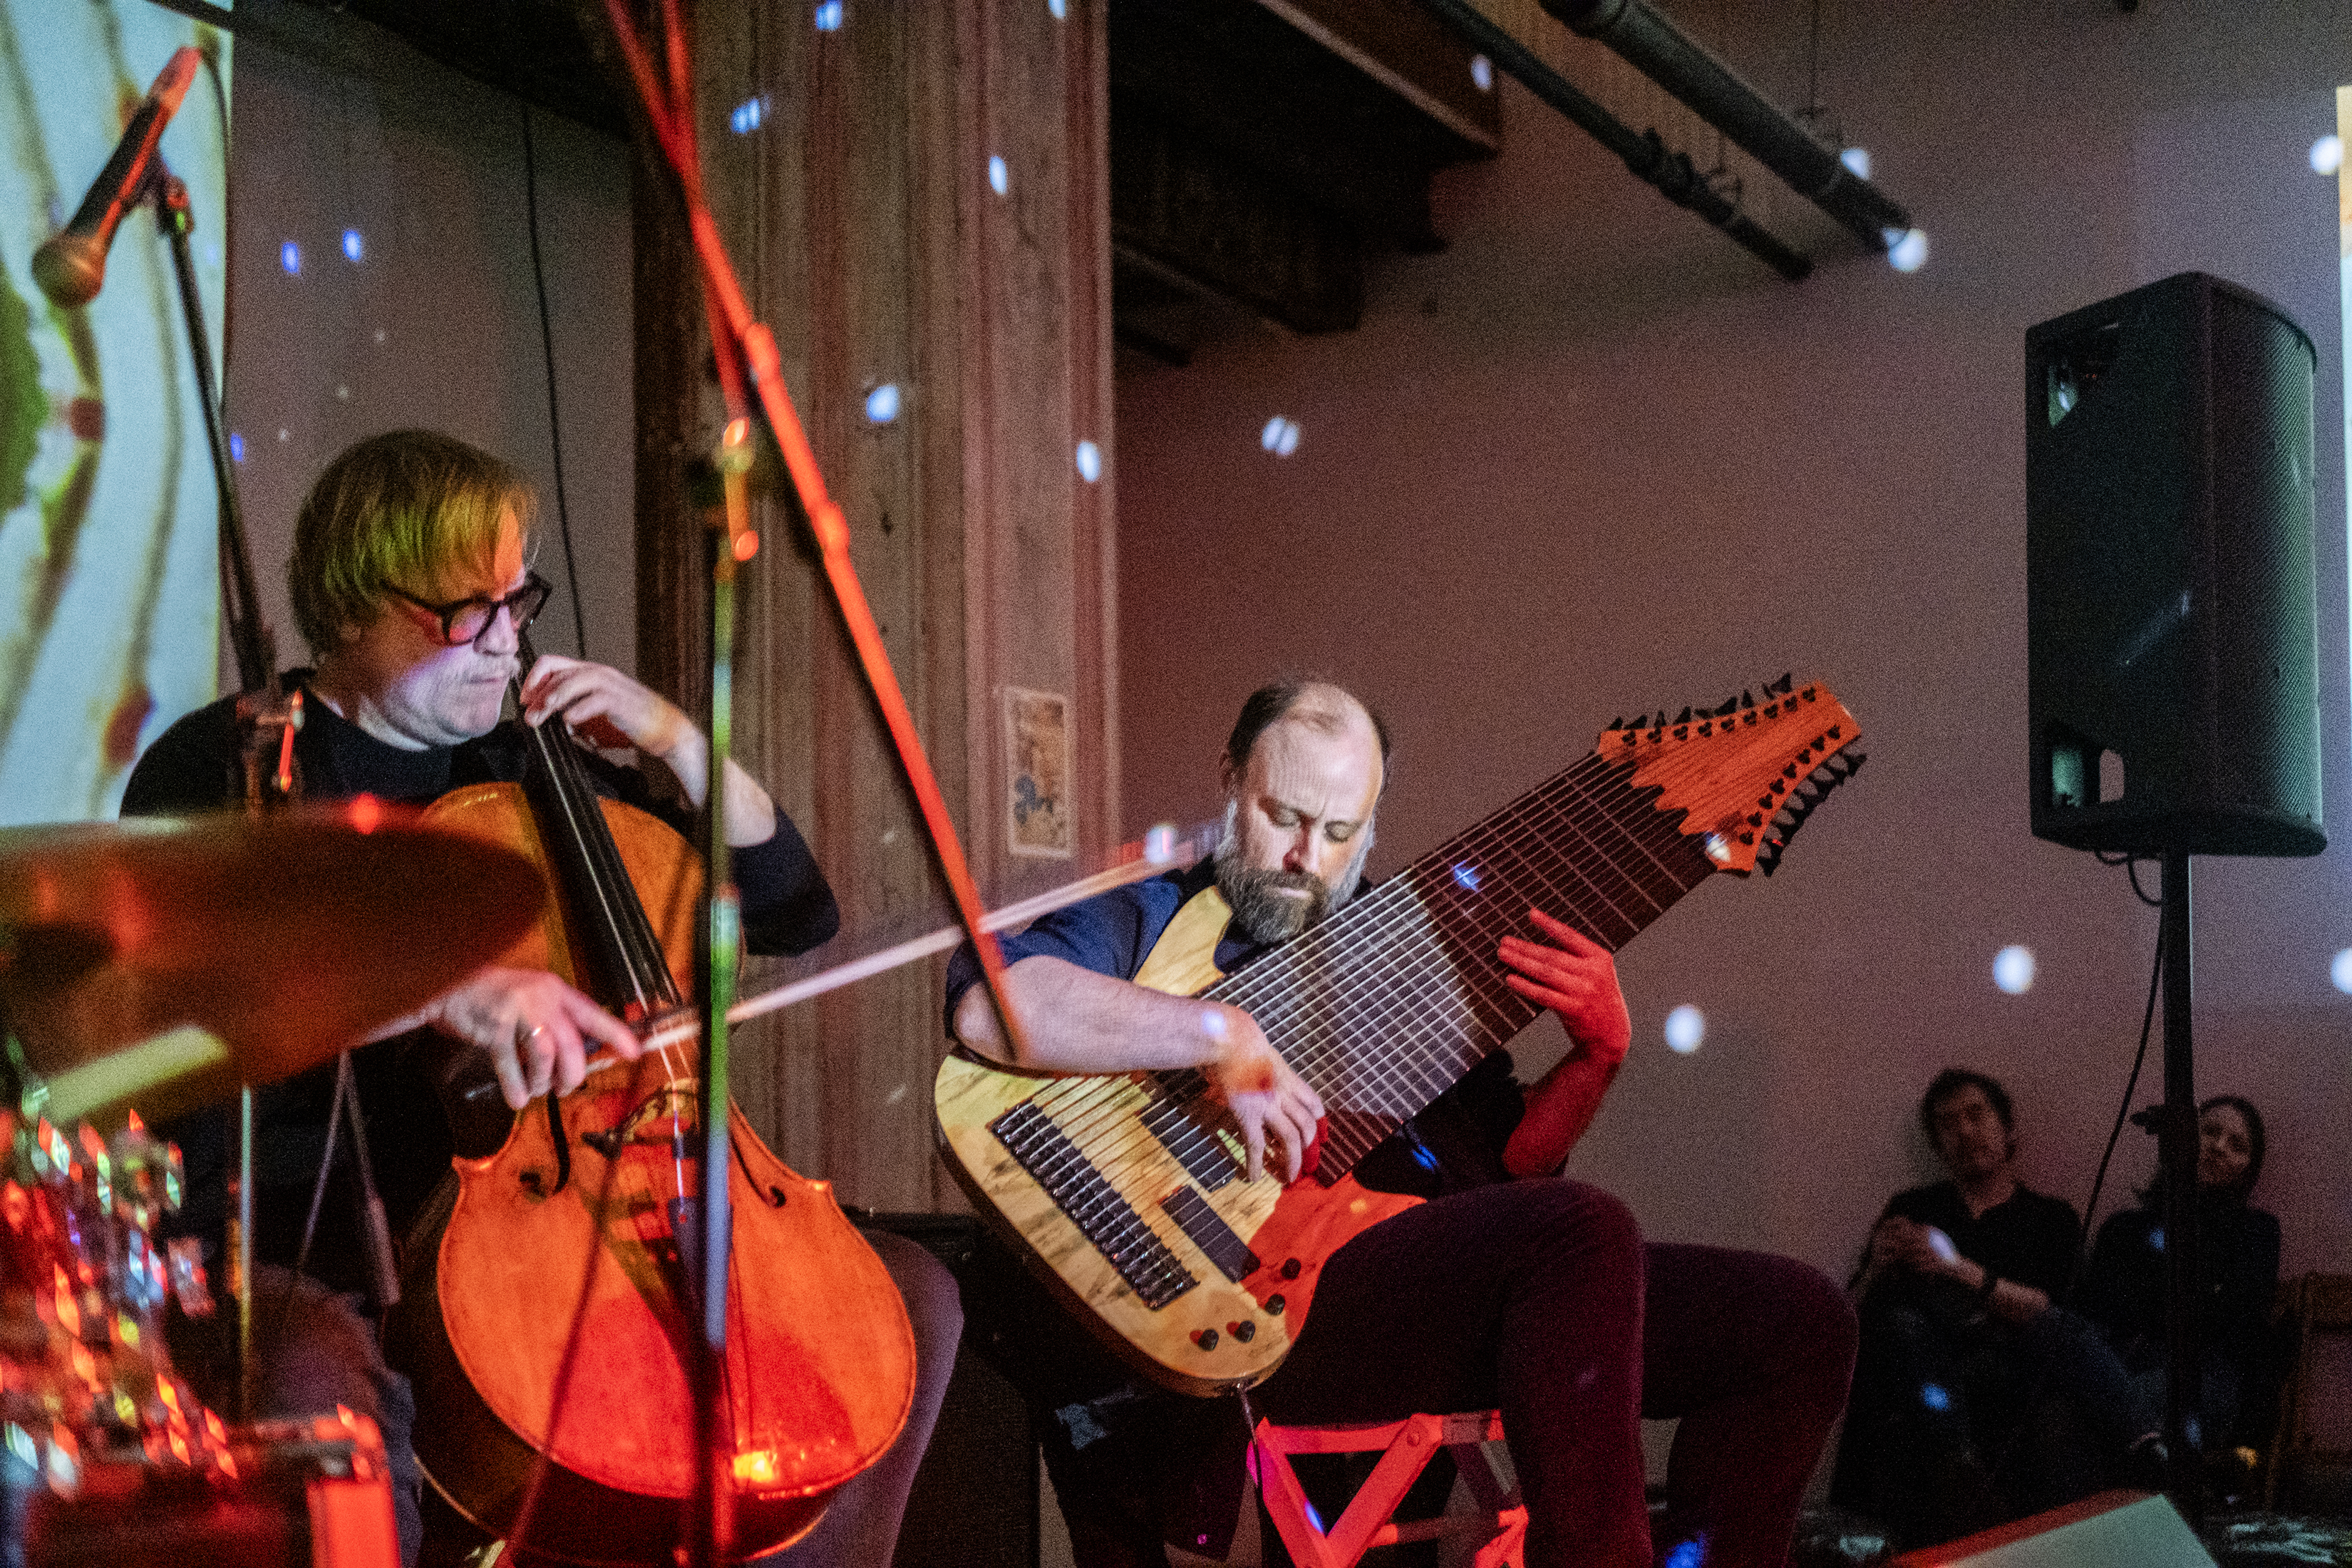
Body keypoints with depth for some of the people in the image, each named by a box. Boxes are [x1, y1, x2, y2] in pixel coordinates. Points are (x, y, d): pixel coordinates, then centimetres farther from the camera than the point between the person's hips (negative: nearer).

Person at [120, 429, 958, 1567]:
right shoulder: (221, 767, -2)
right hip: (299, 1248, -6)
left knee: (913, 1296, -3)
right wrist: (438, 987, -34)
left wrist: (680, 744, 5)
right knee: (325, 1387, -42)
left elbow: (794, 914, 19)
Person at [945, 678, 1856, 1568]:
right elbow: (986, 1006, -17)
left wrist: (1596, 1057, 4)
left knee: (1800, 1323, -2)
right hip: (1278, 1300, -7)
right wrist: (1223, 1036, -23)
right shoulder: (1142, 918, 7)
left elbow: (1504, 1162, 23)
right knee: (1579, 1232, -33)